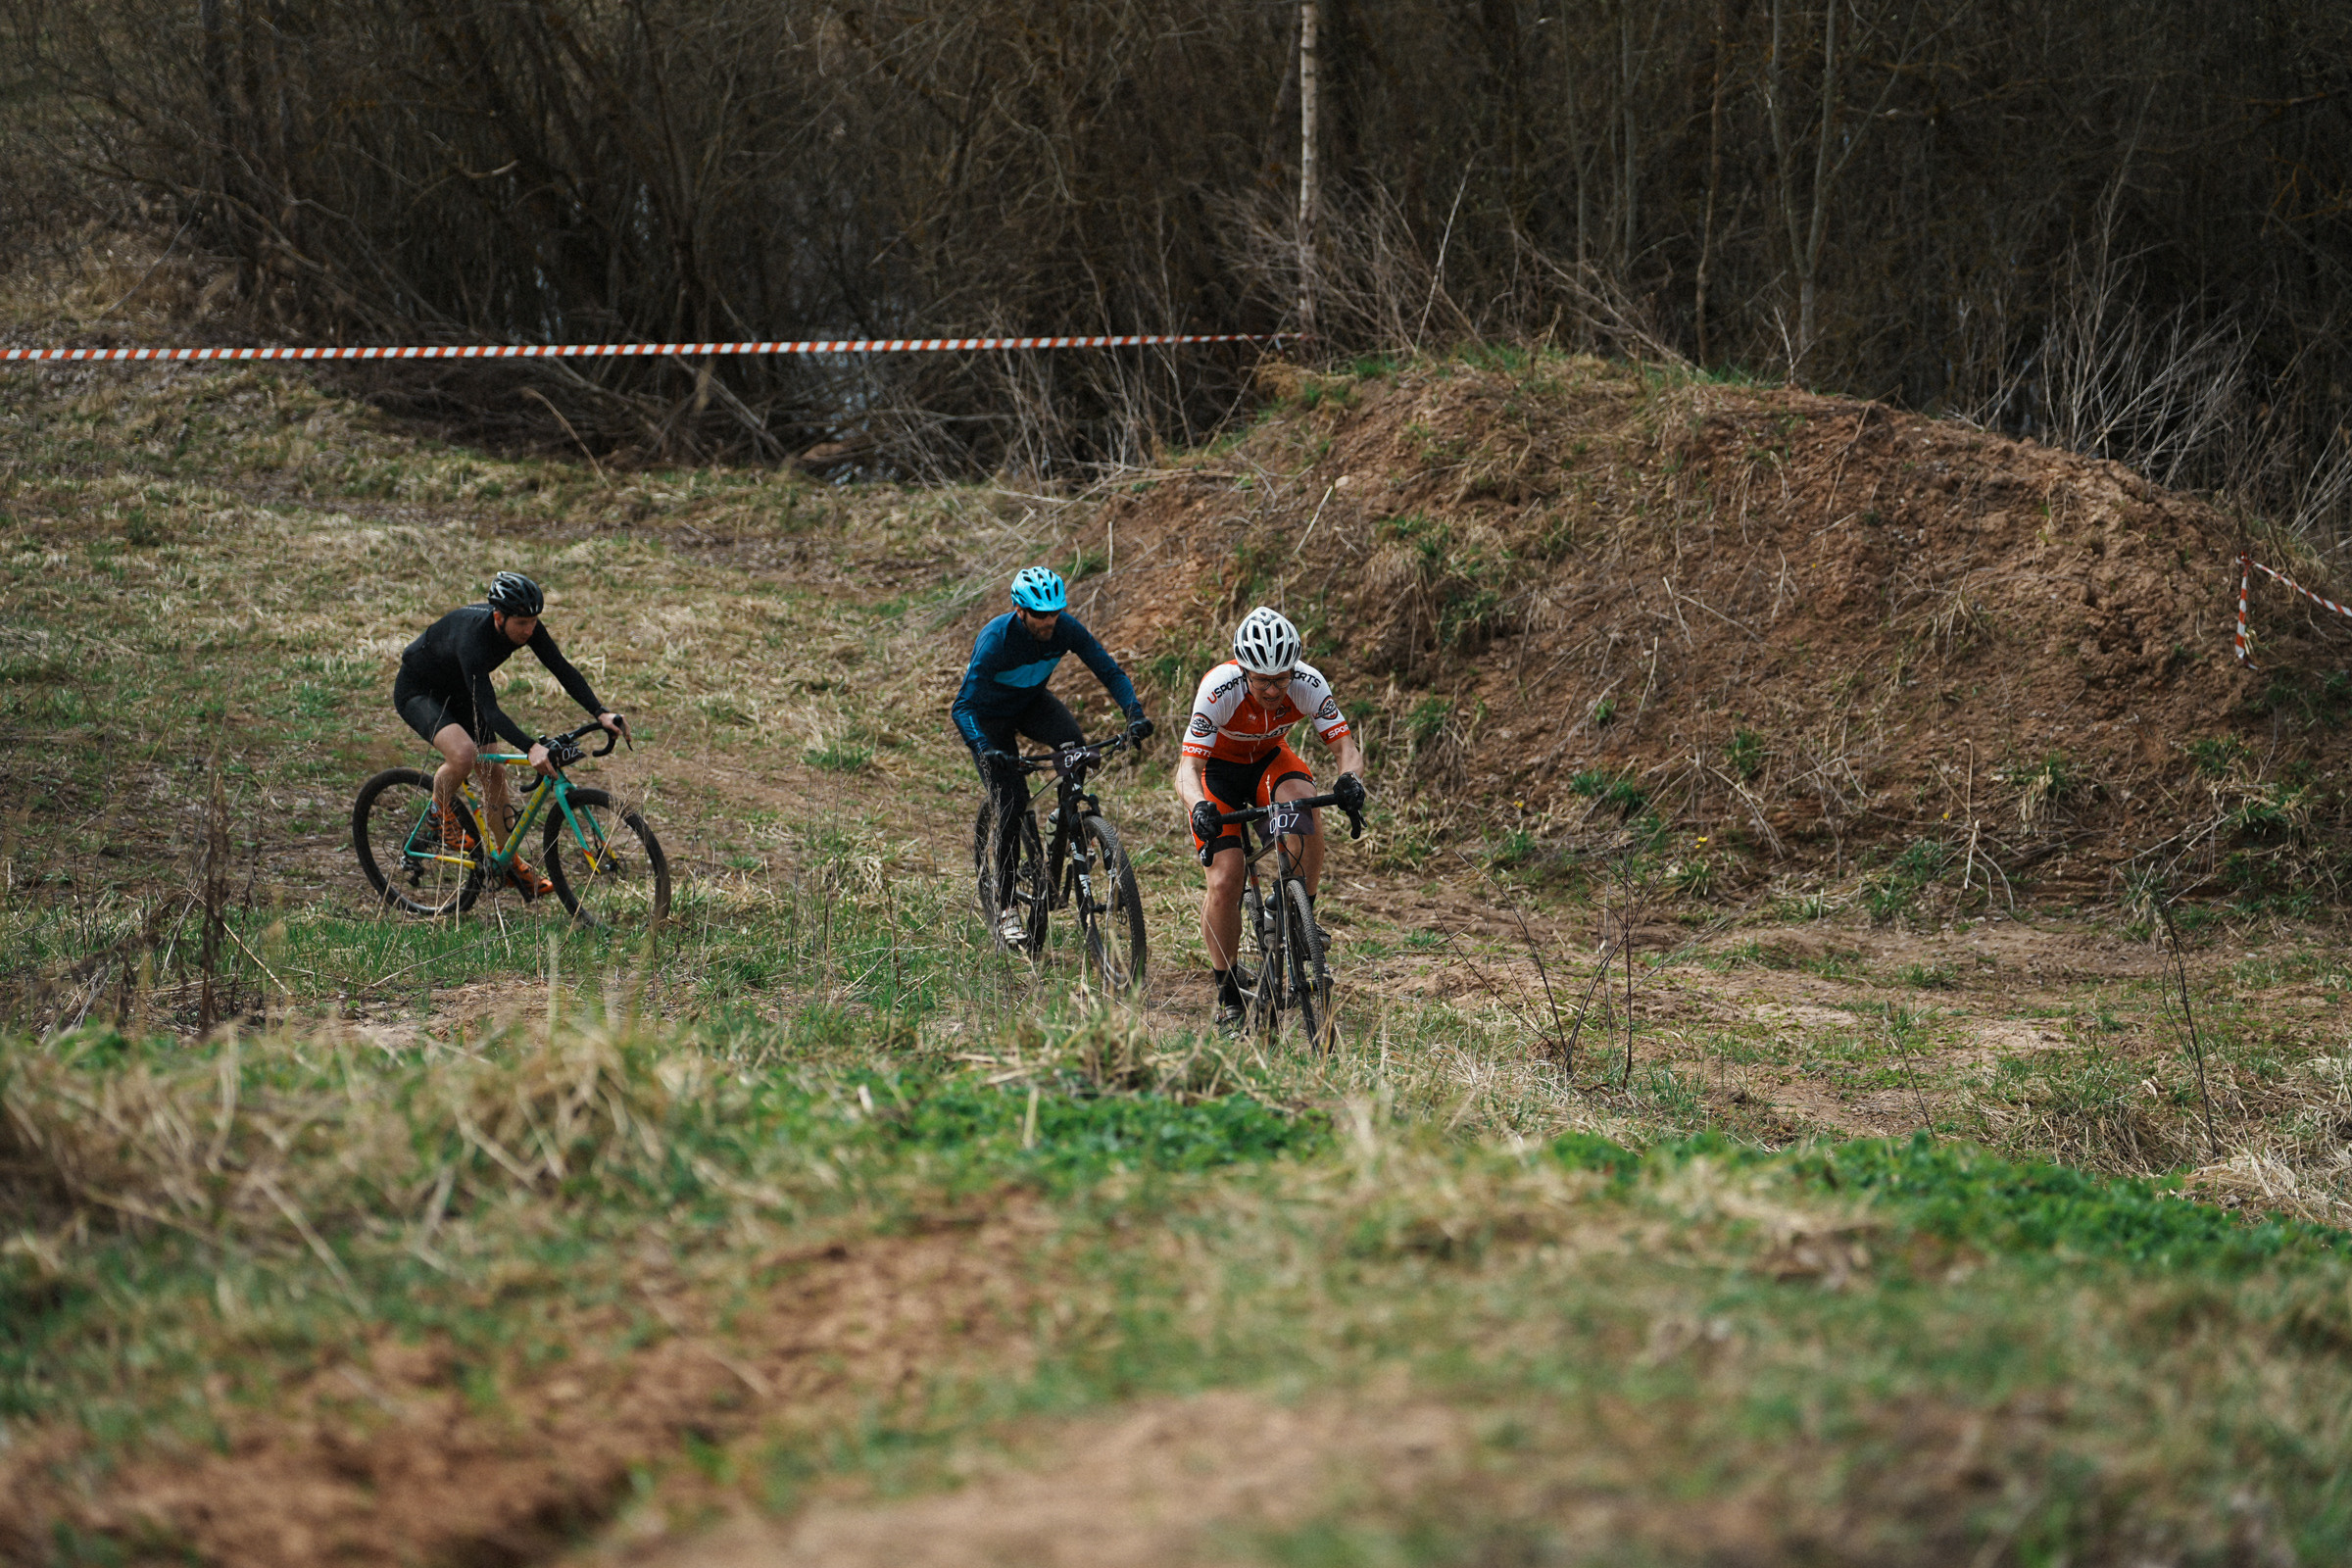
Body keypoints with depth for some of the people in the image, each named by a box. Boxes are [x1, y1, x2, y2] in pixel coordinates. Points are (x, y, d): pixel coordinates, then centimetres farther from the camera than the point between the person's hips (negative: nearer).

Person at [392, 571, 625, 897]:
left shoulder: (526, 626, -20)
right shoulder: (472, 637, -40)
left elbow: (562, 669, -16)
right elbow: (489, 709, -45)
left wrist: (601, 713, -29)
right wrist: (531, 747, -57)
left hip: (457, 693, 7)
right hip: (417, 692, -7)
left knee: (493, 772, 3)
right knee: (464, 752, -32)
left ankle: (509, 862, 15)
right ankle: (439, 814, -4)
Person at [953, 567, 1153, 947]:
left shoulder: (1066, 628, -24)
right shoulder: (995, 641, -35)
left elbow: (1111, 672, -19)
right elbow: (962, 706, -38)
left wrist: (1134, 713, -37)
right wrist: (985, 749, -55)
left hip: (1032, 702, 3)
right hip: (990, 714, -3)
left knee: (1074, 744, -29)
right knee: (1011, 802, -14)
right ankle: (1006, 908, -5)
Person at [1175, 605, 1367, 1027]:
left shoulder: (1308, 684, -28)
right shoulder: (1219, 689, -35)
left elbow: (1347, 746, -26)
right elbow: (1187, 770, -35)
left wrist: (1351, 778, -49)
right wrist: (1199, 806, -57)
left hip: (1269, 759, 2)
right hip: (1218, 768, -2)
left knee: (1303, 802, -34)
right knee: (1224, 884, -15)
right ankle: (1228, 993, 3)